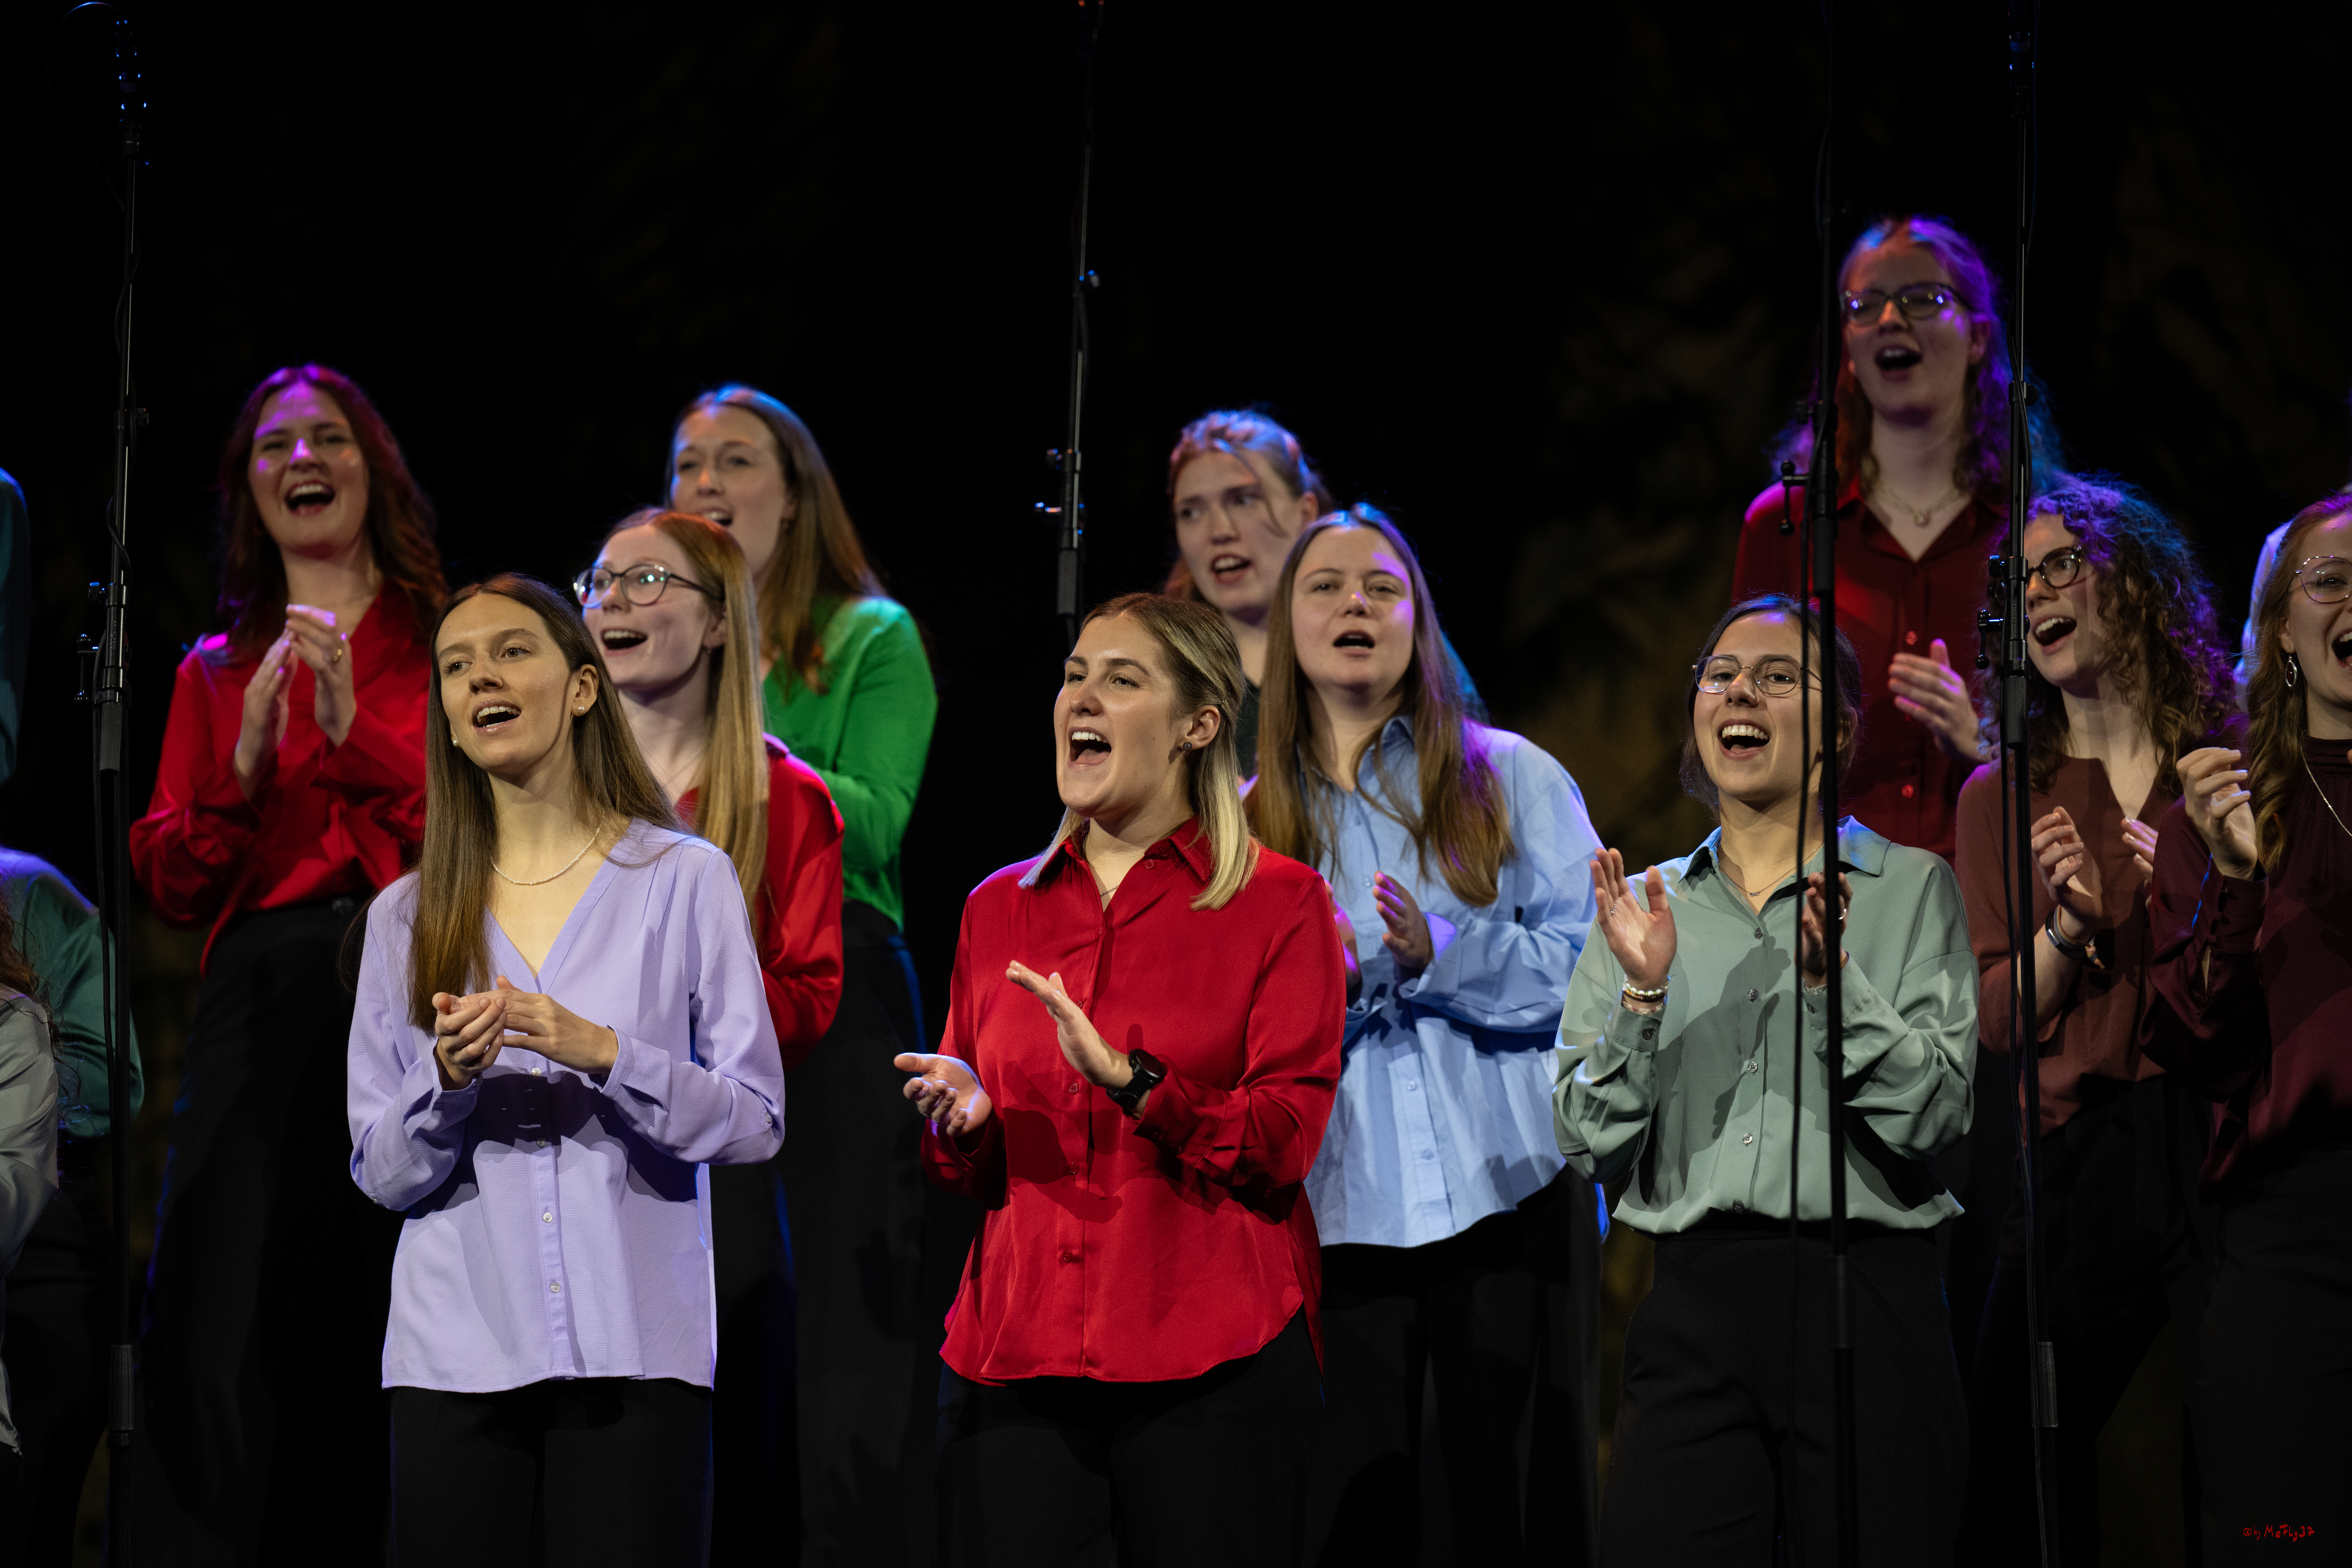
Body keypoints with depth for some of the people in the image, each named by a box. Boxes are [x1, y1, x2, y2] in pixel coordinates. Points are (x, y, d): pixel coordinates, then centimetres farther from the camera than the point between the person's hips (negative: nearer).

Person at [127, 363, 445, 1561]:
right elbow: (168, 885, 12)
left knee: (406, 1341, -7)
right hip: (262, 1002, 2)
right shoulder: (216, 674, 20)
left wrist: (357, 735, -10)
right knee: (222, 1335, -9)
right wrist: (246, 763, -5)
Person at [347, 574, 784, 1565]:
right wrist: (449, 1079, -10)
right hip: (457, 1359, 2)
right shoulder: (406, 916, 12)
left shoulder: (686, 880, 4)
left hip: (635, 1356, -2)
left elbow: (754, 1120, -2)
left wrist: (603, 1054, -16)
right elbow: (381, 1173, 10)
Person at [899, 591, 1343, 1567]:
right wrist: (961, 1121, -3)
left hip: (1210, 1374, -4)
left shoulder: (1280, 904, 1)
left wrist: (1128, 1083, -19)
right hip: (1016, 1360, 4)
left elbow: (1283, 1145, -7)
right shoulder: (1000, 909, 15)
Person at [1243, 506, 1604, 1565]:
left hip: (1507, 1189, -1)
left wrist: (1441, 954, -15)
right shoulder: (1249, 821, 13)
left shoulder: (1509, 778, 8)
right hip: (1338, 1207, 1)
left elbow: (1594, 960, -1)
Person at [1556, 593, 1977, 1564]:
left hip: (1866, 1306, -2)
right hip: (1693, 1309, 2)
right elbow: (1590, 1149, 5)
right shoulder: (1647, 907, 13)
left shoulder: (1909, 887, 6)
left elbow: (1934, 1117, -5)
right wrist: (1643, 994, -9)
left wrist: (1831, 978, -17)